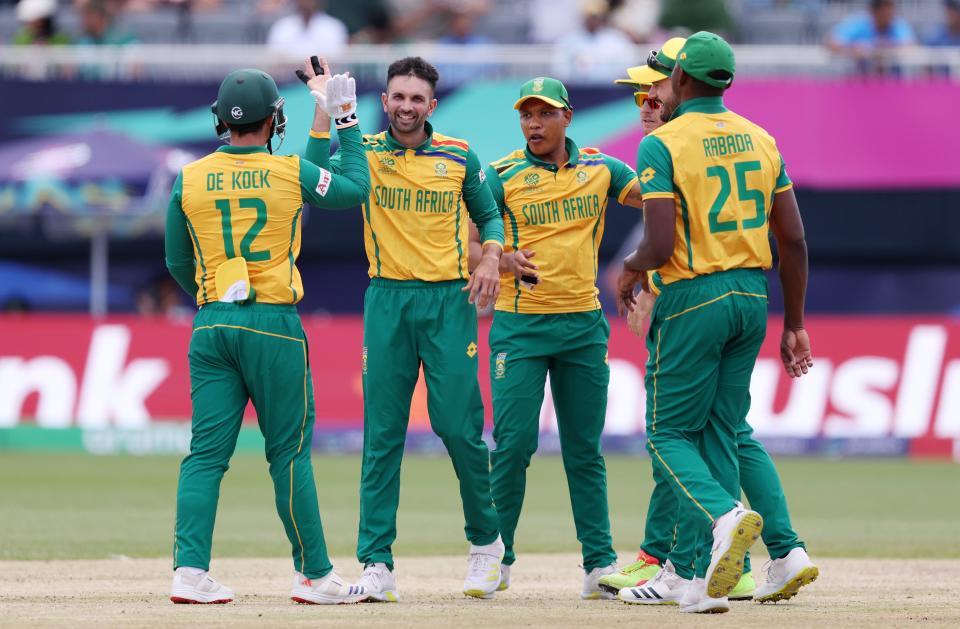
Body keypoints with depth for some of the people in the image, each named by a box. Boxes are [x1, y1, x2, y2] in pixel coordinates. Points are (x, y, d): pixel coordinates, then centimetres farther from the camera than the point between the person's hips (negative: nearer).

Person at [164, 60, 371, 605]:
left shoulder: (190, 180, 3)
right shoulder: (291, 173, -5)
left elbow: (178, 262, 13)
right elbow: (357, 187, 12)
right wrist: (346, 120, 20)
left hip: (211, 325, 3)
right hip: (274, 324, -3)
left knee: (207, 452, 3)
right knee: (290, 452, 3)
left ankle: (190, 570, -8)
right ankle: (314, 575, 7)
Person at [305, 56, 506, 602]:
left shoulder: (459, 156, 5)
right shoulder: (367, 153, 3)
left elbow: (489, 214, 16)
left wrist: (491, 258, -4)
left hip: (449, 299, 0)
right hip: (388, 299, 0)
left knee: (460, 425, -5)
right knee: (383, 434, -1)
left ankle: (486, 540, 16)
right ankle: (377, 563, 0)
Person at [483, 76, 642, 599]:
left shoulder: (600, 170, 6)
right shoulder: (501, 176, -2)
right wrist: (504, 261, -26)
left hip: (584, 325, 3)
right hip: (519, 325, -3)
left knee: (585, 450, 7)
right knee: (514, 444, -7)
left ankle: (600, 564, 10)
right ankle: (497, 557, 5)